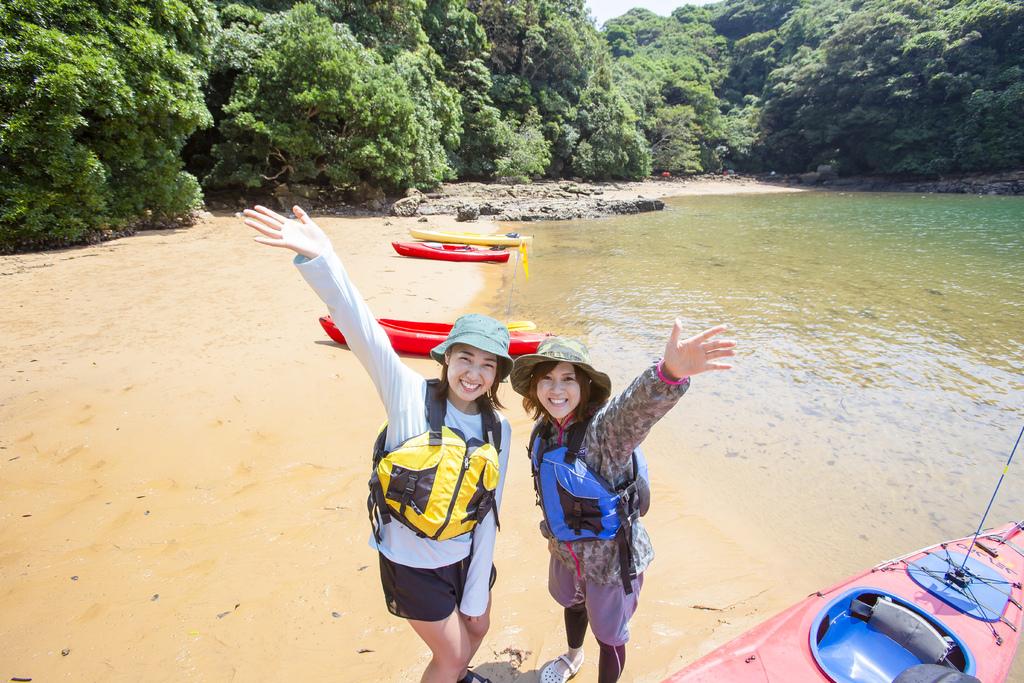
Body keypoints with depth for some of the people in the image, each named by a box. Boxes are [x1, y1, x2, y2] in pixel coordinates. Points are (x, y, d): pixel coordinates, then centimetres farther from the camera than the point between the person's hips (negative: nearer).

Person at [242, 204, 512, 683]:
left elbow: (488, 513, -3)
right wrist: (319, 256, -48)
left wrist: (477, 594, 2)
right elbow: (362, 330, -34)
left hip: (464, 556, 5)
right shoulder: (411, 396, -20)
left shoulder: (498, 430, -8)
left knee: (477, 629, 28)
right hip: (412, 564, -5)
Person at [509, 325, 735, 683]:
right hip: (566, 549, 8)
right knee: (571, 603, 34)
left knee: (609, 634, 19)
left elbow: (637, 407, -58)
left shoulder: (603, 428, -33)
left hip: (610, 557, -7)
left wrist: (670, 372, -78)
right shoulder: (544, 430, -10)